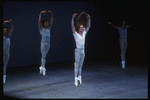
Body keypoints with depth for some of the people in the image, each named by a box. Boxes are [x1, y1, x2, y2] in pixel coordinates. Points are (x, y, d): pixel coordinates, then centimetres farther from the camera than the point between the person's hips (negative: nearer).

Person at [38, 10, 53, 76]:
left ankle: (41, 67, 19)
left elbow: (51, 21, 9)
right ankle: (43, 68, -9)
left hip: (48, 43, 5)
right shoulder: (41, 28, 0)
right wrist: (41, 14, -16)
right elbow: (39, 21, -10)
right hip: (43, 42, -5)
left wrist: (51, 14, 1)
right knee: (43, 55, -8)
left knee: (44, 56, 11)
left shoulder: (49, 28, 10)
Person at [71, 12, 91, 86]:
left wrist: (89, 19, 5)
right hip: (78, 50, -6)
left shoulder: (84, 33, 9)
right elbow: (72, 26, -19)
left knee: (80, 66, 12)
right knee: (77, 65, -4)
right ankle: (76, 79, -2)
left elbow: (88, 26, 13)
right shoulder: (75, 34, -7)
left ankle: (79, 77, 19)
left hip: (83, 51, 6)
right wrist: (73, 18, -28)